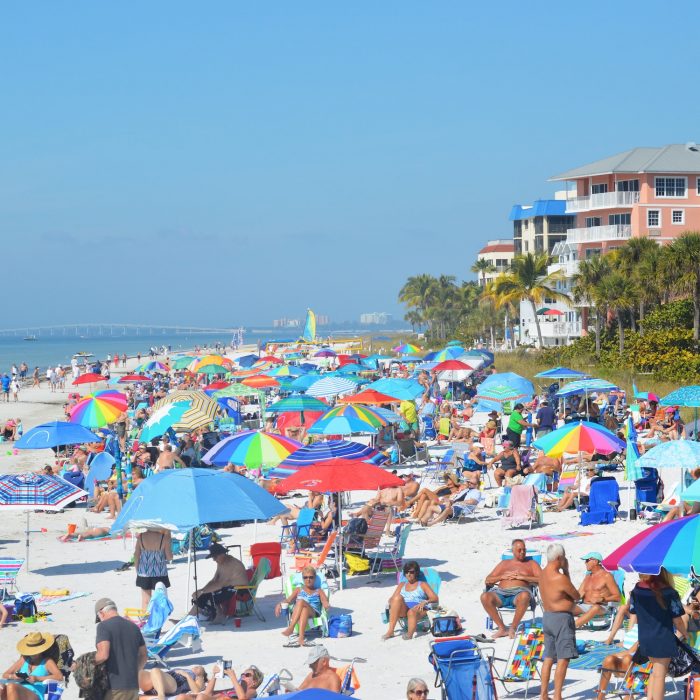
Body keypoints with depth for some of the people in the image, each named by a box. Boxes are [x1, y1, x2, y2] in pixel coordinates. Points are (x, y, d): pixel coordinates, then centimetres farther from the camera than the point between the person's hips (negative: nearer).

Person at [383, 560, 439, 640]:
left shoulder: (422, 584, 20)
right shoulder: (402, 585, 30)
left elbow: (435, 598, 8)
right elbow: (392, 599, 21)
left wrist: (425, 602, -14)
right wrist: (392, 602, -5)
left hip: (418, 609, -2)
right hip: (403, 610, 2)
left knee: (412, 612, -40)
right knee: (398, 598, -32)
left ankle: (410, 633, -65)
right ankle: (390, 631, -41)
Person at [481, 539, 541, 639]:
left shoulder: (531, 564, 20)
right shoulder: (504, 563, 27)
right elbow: (487, 581, 21)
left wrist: (522, 577, -5)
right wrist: (502, 577, 3)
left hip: (519, 591, -3)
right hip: (501, 593, 3)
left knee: (524, 596, -41)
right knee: (485, 597, -30)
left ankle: (513, 628, -27)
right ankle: (502, 628, -23)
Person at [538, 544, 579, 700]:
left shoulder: (543, 573, 6)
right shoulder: (560, 578, -21)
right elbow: (576, 596, -6)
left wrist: (566, 570, 8)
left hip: (547, 617, 9)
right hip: (561, 618, -9)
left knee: (549, 658, 15)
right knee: (563, 659, -5)